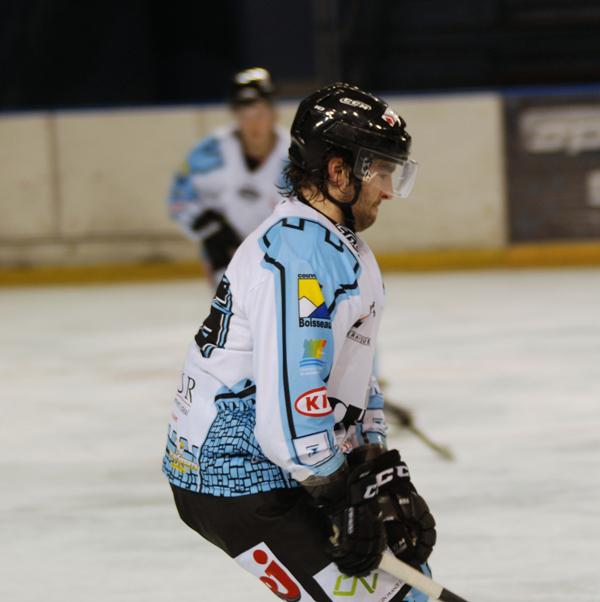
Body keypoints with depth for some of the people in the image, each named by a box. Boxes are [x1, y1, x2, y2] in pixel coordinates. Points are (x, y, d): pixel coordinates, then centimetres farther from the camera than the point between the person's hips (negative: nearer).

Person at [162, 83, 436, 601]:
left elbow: (355, 381, 18)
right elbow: (289, 410, -28)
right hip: (238, 485, -11)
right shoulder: (300, 253, -22)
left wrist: (383, 474, 7)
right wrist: (345, 498, -20)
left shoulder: (343, 249, 13)